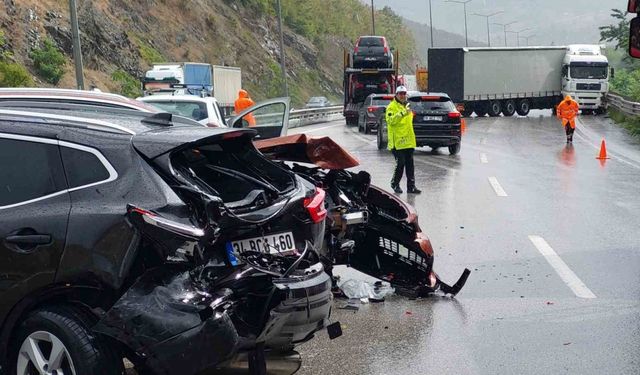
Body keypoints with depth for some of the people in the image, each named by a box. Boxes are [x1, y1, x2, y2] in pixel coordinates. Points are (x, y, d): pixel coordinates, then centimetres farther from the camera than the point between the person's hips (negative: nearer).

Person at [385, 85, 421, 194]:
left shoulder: (407, 106, 19)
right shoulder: (392, 107, -7)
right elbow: (390, 120, -25)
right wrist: (402, 113, -31)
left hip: (409, 141, 8)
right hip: (398, 141, -7)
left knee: (410, 164, 6)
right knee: (400, 164, -6)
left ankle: (411, 186, 10)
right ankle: (395, 184, 12)